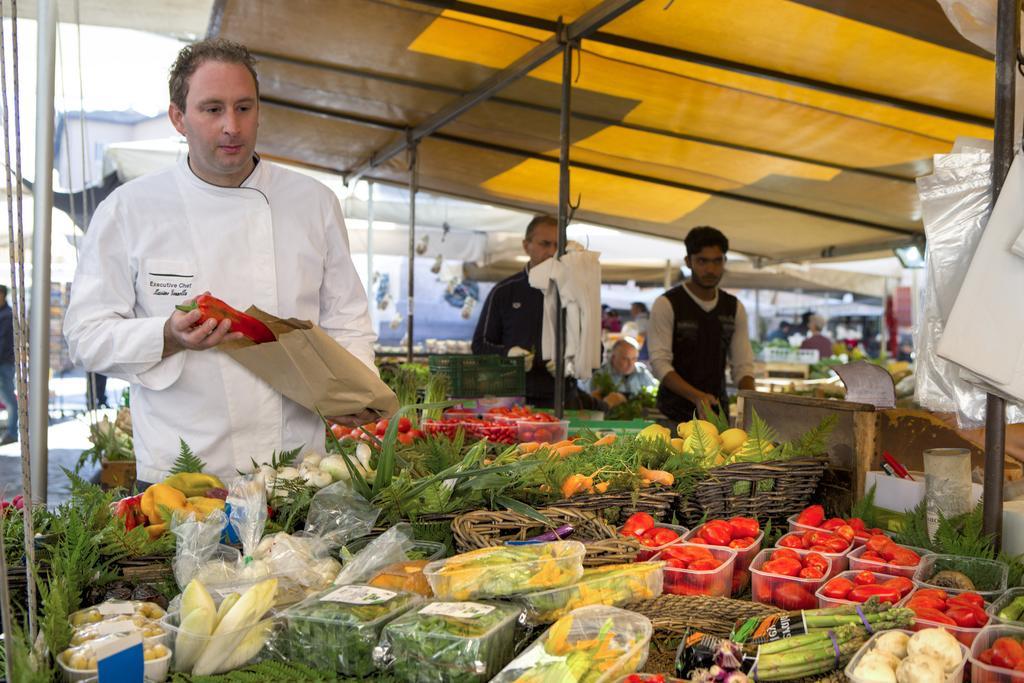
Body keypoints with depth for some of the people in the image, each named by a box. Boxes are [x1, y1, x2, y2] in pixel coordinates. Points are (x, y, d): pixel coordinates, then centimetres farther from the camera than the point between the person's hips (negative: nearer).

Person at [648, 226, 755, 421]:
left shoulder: (735, 308, 6)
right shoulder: (666, 304, -9)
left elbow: (743, 364, 5)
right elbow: (660, 363, -15)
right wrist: (697, 397, -29)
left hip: (718, 409, 4)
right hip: (676, 412, -4)